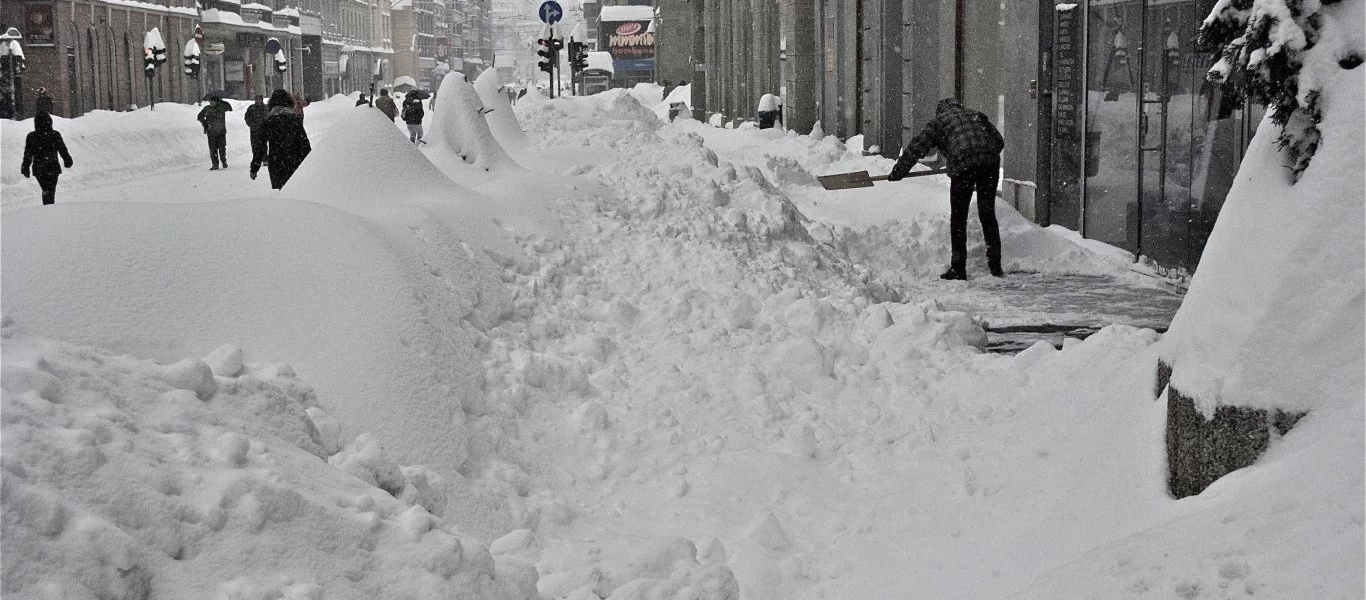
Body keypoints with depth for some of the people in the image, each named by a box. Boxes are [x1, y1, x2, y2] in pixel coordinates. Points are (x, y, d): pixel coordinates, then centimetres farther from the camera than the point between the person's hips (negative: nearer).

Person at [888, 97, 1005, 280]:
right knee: (988, 214, 14)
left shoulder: (938, 122, 16)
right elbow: (999, 141, 24)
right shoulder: (976, 116, 27)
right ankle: (995, 264, 15)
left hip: (963, 166, -4)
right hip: (990, 164, 4)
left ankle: (958, 268, 5)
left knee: (958, 217, 6)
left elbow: (916, 148, 11)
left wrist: (897, 172, 17)